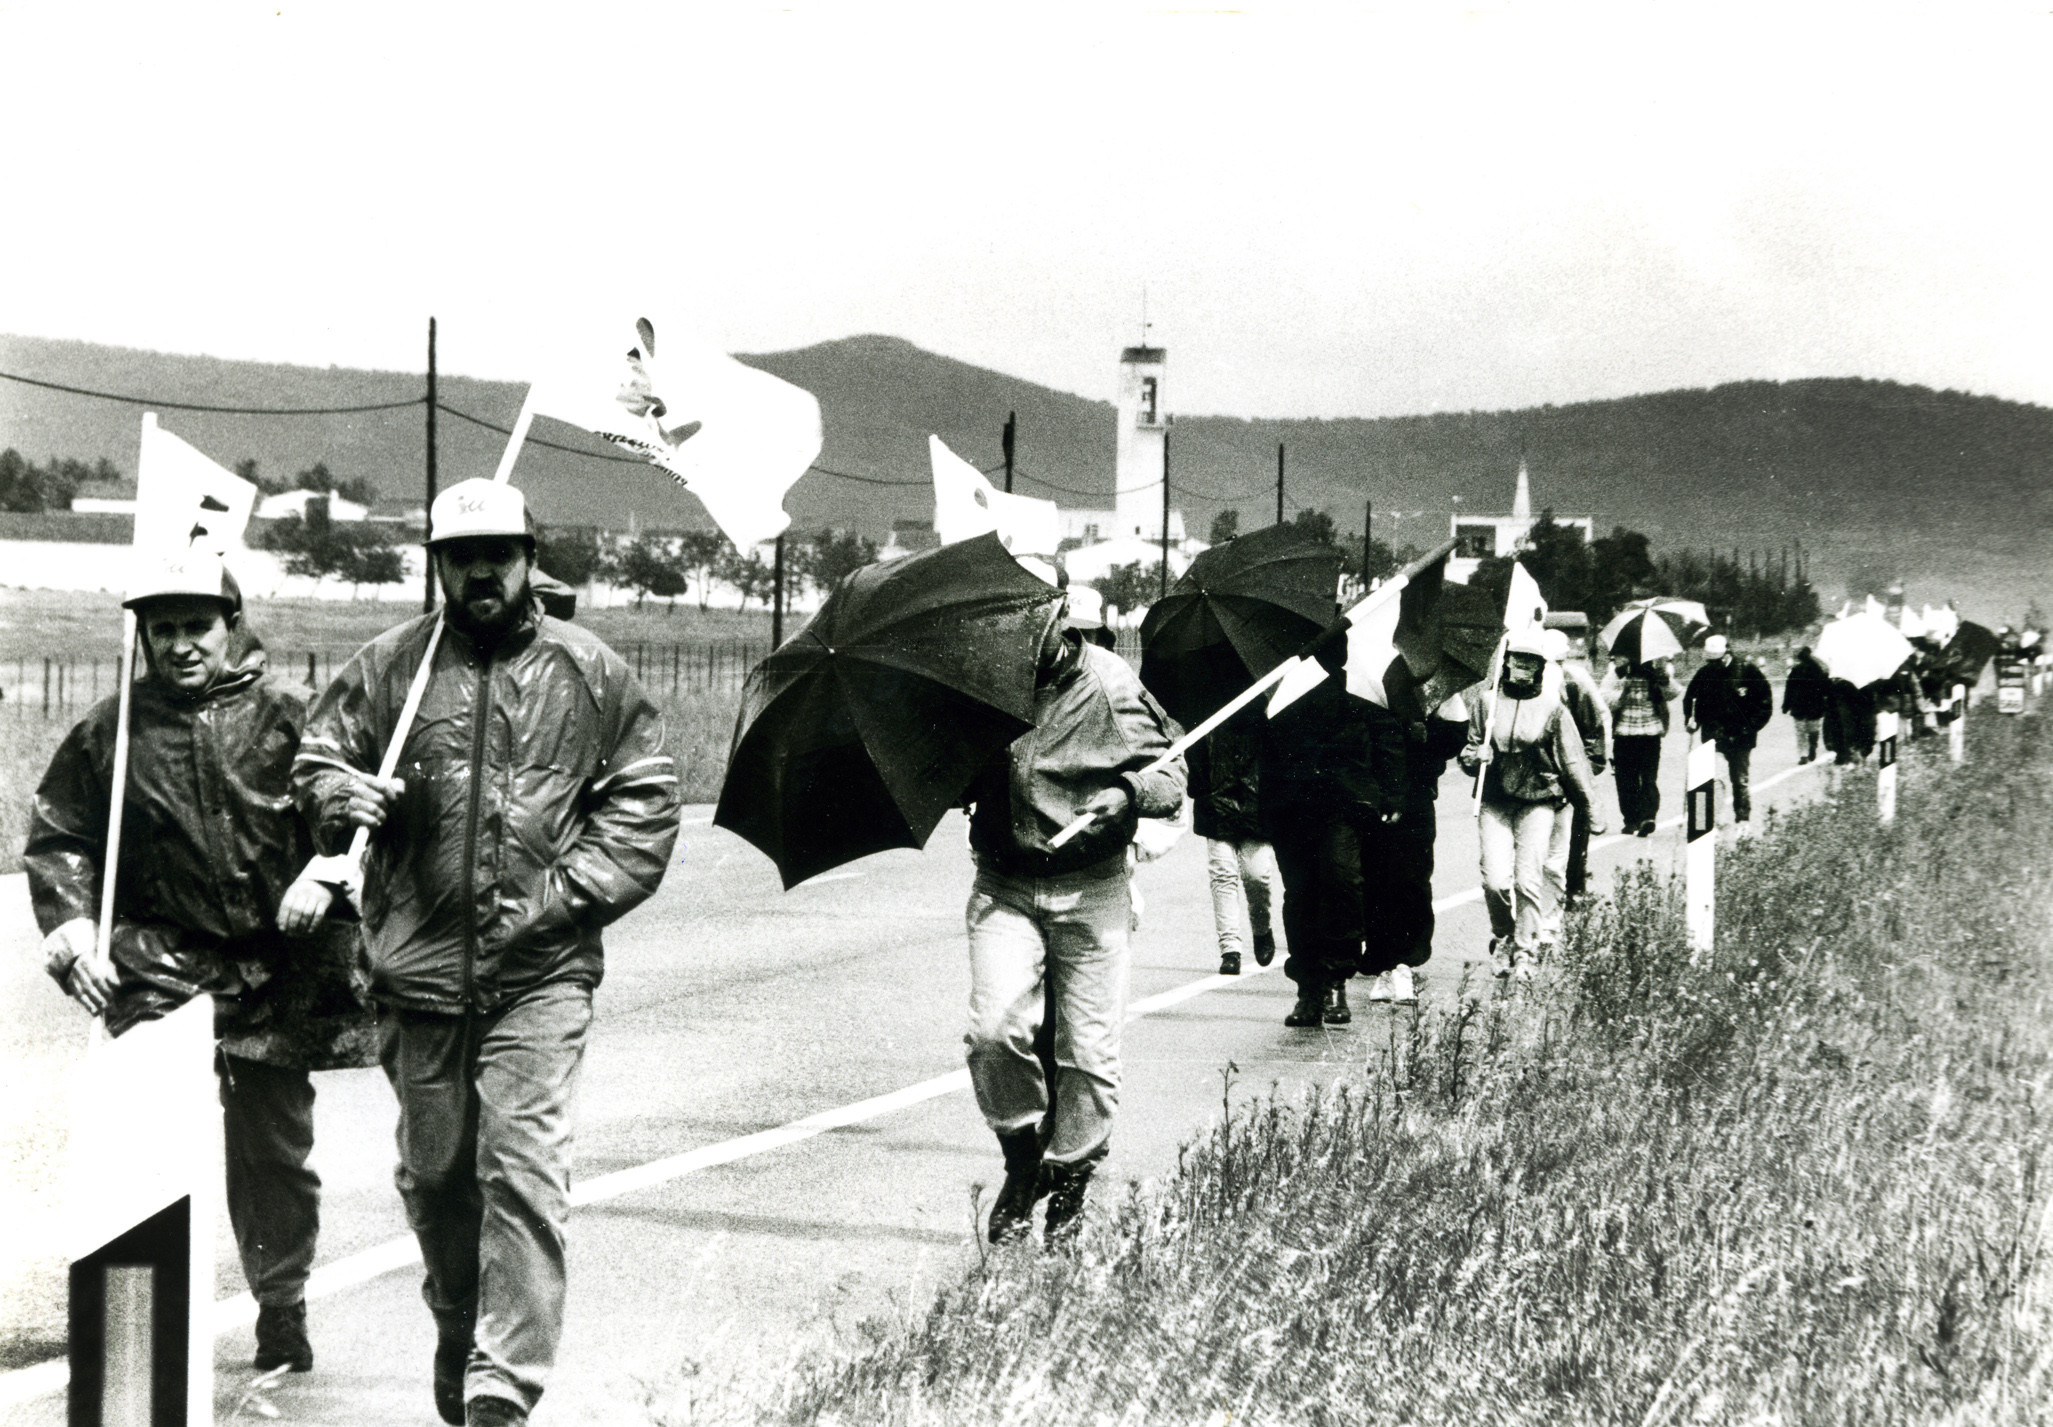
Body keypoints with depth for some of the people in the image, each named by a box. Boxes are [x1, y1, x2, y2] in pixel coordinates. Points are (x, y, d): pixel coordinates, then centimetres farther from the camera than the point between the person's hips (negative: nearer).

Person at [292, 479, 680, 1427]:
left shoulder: (588, 673, 5)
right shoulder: (388, 666, 6)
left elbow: (644, 797, 8)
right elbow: (315, 759, 11)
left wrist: (576, 888, -4)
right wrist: (342, 794, -13)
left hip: (542, 969, -2)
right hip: (421, 966, 2)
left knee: (522, 1167, -12)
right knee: (434, 1172, 13)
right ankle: (456, 1347, 35)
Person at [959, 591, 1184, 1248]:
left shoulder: (1110, 687, -5)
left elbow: (1171, 774, -2)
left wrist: (1129, 792, -22)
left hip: (1091, 891, -2)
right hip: (1004, 889, 2)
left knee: (1088, 1051, -1)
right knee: (995, 1029, -16)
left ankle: (1069, 1188, 18)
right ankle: (1021, 1159, 7)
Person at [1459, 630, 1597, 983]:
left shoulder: (1552, 708, 1)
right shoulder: (1487, 702, 6)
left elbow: (1572, 762, 6)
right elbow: (1468, 754, 14)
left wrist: (1587, 810, 9)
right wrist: (1474, 756, -10)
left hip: (1538, 803, -1)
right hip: (1495, 802, 1)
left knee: (1529, 880, -10)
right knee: (1496, 880, -9)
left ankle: (1525, 953, 0)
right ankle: (1502, 939, 17)